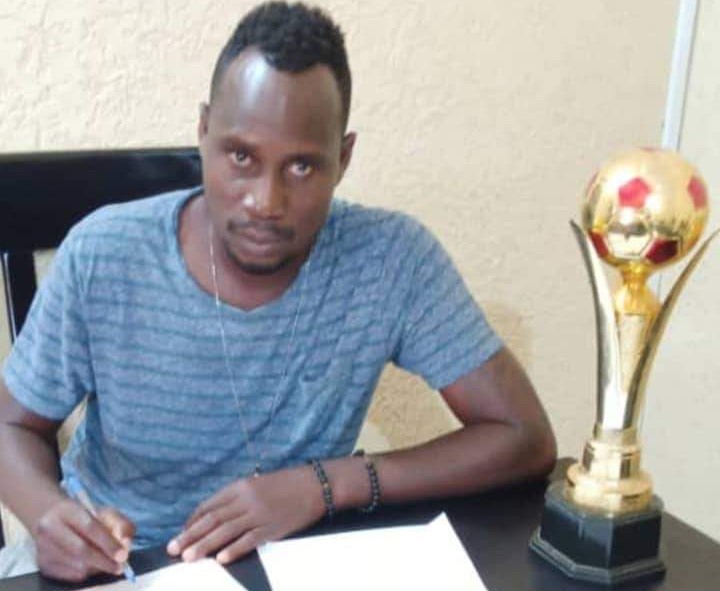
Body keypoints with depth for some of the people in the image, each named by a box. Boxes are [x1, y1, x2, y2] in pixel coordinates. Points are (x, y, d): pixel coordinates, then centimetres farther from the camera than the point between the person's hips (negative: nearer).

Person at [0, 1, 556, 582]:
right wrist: (48, 512, -25)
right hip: (112, 560, 1)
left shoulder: (393, 260, -20)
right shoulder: (100, 259, -18)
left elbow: (526, 439, -16)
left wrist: (325, 485, -26)